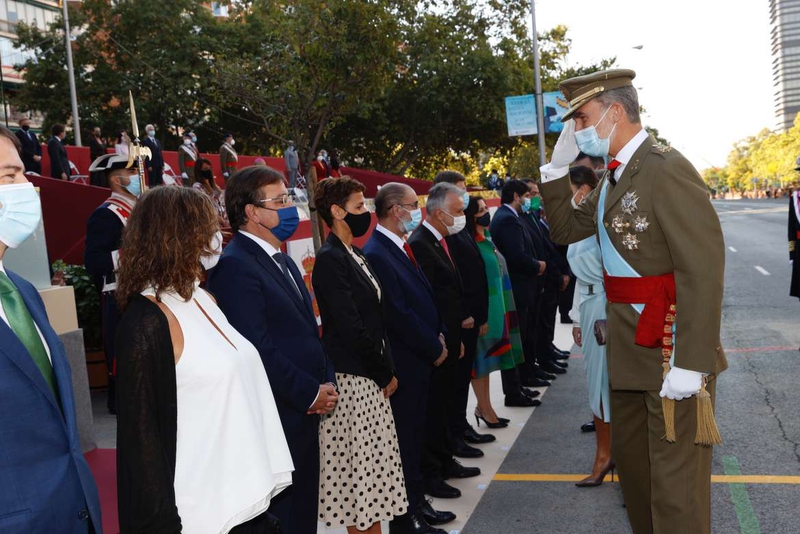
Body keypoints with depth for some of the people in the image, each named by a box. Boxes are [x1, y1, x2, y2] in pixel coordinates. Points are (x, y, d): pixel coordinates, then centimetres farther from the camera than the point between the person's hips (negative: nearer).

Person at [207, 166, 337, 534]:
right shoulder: (234, 265, -16)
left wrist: (327, 382, 2)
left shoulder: (281, 260, 14)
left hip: (304, 413, 9)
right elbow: (258, 350, -22)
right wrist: (312, 393, -13)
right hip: (276, 418, -9)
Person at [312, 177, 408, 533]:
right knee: (360, 464, 1)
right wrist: (385, 373, -9)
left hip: (370, 376, 9)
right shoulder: (330, 258, -14)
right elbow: (350, 327, -18)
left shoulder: (354, 255, 12)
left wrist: (386, 369, 6)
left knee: (371, 463, 14)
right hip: (352, 377, -8)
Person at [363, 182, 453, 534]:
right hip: (403, 364, -9)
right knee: (406, 439, 3)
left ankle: (417, 504, 33)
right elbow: (397, 314, -22)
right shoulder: (376, 253, -19)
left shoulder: (399, 247, 10)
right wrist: (434, 348, -12)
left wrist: (437, 336, 4)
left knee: (415, 435, 18)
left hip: (420, 359, 9)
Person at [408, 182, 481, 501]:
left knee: (444, 405, 19)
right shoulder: (419, 244, -18)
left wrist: (456, 337, 16)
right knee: (433, 408, 0)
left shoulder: (439, 241, 12)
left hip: (448, 342, 10)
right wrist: (439, 342, -17)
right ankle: (430, 474, 12)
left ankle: (444, 462, 32)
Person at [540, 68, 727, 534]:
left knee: (675, 482, 0)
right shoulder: (615, 177, 10)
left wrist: (690, 363, -25)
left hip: (671, 349, -9)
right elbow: (567, 229, 19)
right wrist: (558, 167, 6)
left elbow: (704, 269, -24)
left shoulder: (665, 169, -19)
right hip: (630, 348, 10)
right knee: (630, 456, 23)